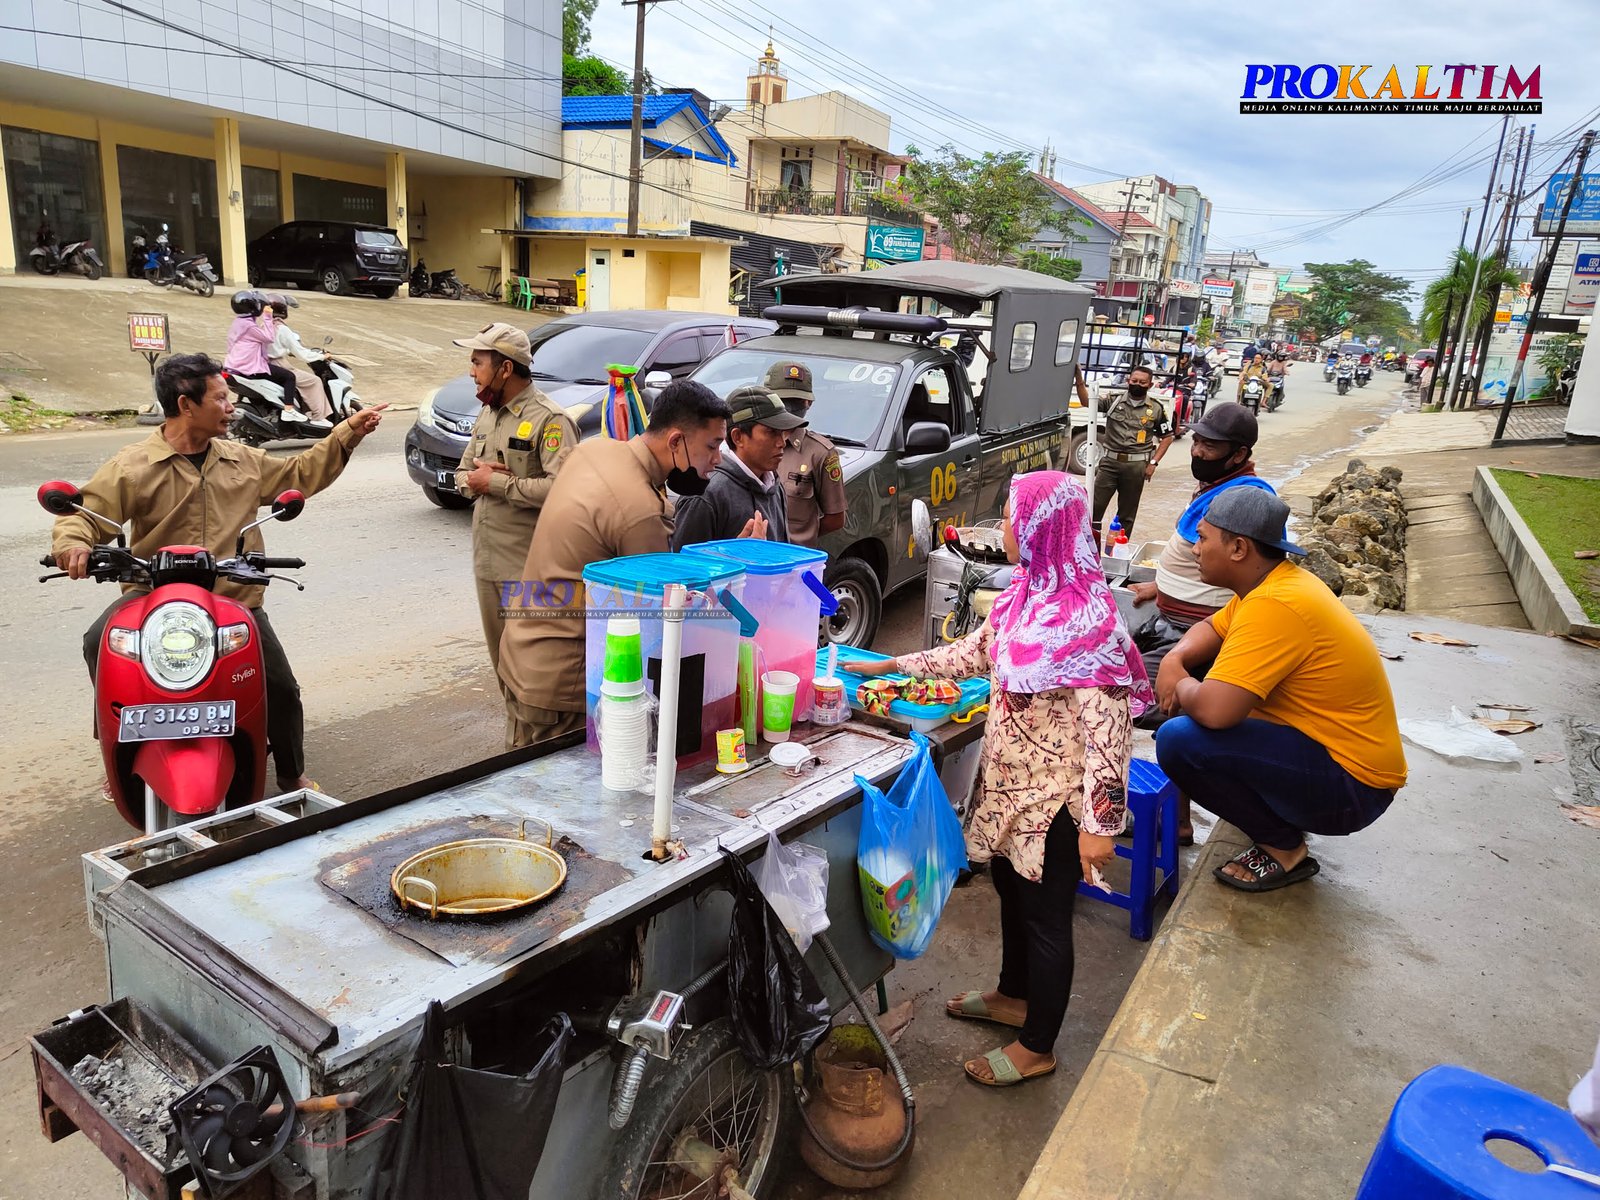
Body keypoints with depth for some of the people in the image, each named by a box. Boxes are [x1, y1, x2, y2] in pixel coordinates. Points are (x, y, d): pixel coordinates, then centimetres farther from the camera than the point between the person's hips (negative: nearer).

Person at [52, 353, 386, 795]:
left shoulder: (242, 460, 11)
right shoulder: (132, 467, -3)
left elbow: (300, 475, 20)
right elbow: (85, 512, -5)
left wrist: (349, 433, 15)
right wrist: (72, 542, -29)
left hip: (236, 600, 2)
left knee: (282, 689, -6)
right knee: (100, 643, -28)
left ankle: (292, 774, 18)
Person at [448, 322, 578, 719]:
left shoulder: (549, 419, -15)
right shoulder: (487, 414, 14)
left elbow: (559, 488, -28)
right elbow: (462, 472, 21)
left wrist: (496, 482, -19)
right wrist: (473, 480, -4)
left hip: (528, 567, -8)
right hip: (486, 560, 9)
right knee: (501, 659, 18)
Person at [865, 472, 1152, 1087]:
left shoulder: (1085, 618, -27)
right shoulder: (1025, 595, 1)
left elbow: (1107, 729, -26)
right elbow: (976, 650, 16)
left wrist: (1100, 822, -24)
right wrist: (896, 665, 16)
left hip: (1056, 800, -8)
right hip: (1011, 784, 9)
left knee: (1045, 916, 10)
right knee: (1012, 893, 25)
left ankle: (1036, 1047, 30)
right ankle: (1014, 996, 49)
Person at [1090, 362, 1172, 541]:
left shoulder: (1156, 408, 3)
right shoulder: (1114, 400, 2)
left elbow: (1167, 437, 10)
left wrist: (1153, 462, 1)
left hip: (1136, 465, 0)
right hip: (1110, 461, 0)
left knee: (1127, 511, 9)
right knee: (1095, 504, -3)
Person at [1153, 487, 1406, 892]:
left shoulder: (1274, 607, -27)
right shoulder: (1274, 581, 4)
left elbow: (1213, 710, -35)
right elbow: (1210, 630, 20)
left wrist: (1182, 686, -12)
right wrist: (1175, 659, -2)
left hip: (1352, 787, -10)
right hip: (1333, 750, 10)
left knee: (1179, 740, -24)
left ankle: (1284, 850, -3)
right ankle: (1281, 822, 17)